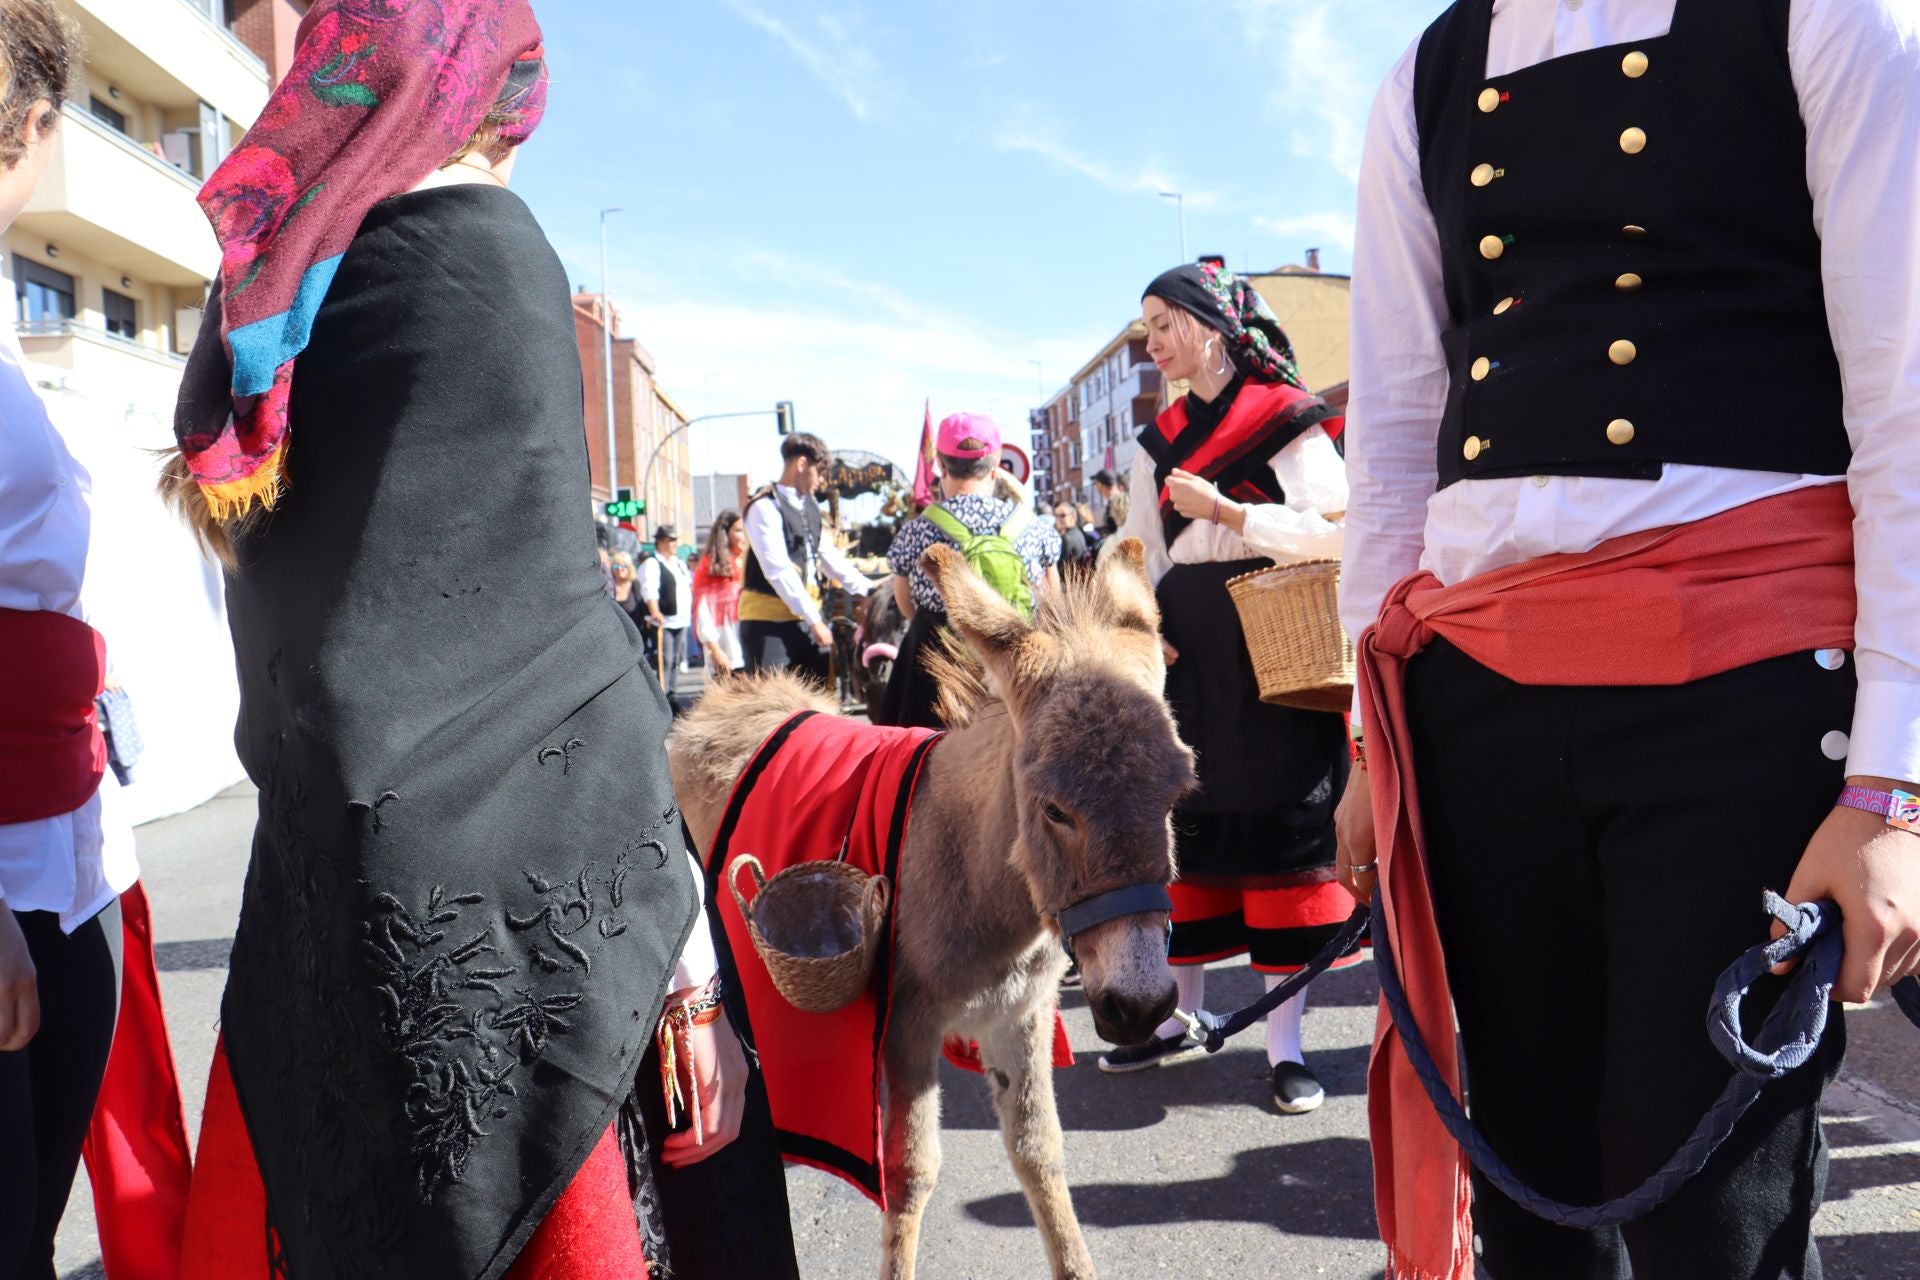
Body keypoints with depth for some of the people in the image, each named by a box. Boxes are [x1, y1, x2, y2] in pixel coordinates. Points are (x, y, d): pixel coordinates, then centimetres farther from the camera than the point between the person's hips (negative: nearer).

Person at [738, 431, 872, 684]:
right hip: (769, 620, -8)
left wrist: (868, 590, 14)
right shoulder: (766, 507, -13)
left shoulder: (810, 505, 13)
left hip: (805, 618, 8)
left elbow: (828, 556, 20)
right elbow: (778, 570, -20)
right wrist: (814, 619, -21)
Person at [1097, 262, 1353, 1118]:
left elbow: (1332, 528, -10)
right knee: (1187, 825, 9)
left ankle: (1285, 1038, 4)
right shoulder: (1159, 442, 17)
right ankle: (1183, 1014, 20)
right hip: (1186, 653, 6)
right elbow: (1142, 553, 16)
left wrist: (1228, 511, -19)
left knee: (1279, 823, -3)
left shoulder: (1287, 418, -2)